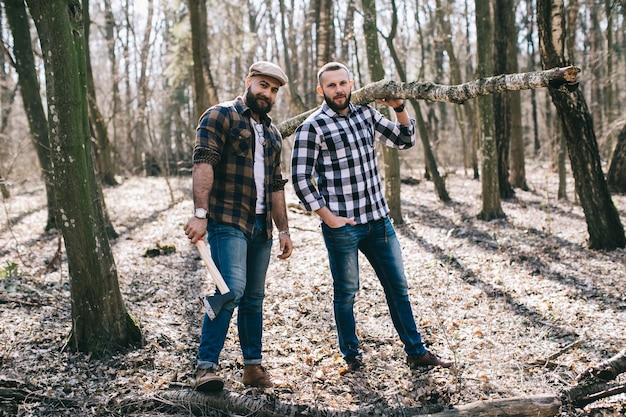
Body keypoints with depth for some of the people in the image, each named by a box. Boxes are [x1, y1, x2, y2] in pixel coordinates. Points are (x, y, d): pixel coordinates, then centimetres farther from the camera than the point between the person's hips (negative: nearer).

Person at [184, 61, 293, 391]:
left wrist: (284, 230, 17)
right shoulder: (220, 116, -1)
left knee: (254, 297, 10)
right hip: (227, 222, -7)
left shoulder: (272, 134, 21)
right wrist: (200, 213, -25)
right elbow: (203, 164, -14)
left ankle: (253, 365, 19)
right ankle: (206, 366, -12)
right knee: (232, 289, -18)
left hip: (261, 226, 7)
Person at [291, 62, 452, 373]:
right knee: (346, 292, 7)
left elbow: (404, 140, 16)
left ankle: (416, 352, 22)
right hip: (342, 226, -5)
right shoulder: (312, 128, -8)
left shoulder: (365, 114, 10)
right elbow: (300, 178, -10)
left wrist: (399, 107, 0)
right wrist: (327, 216, -13)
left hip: (378, 219, 6)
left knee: (398, 287, 11)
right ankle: (352, 356, 24)